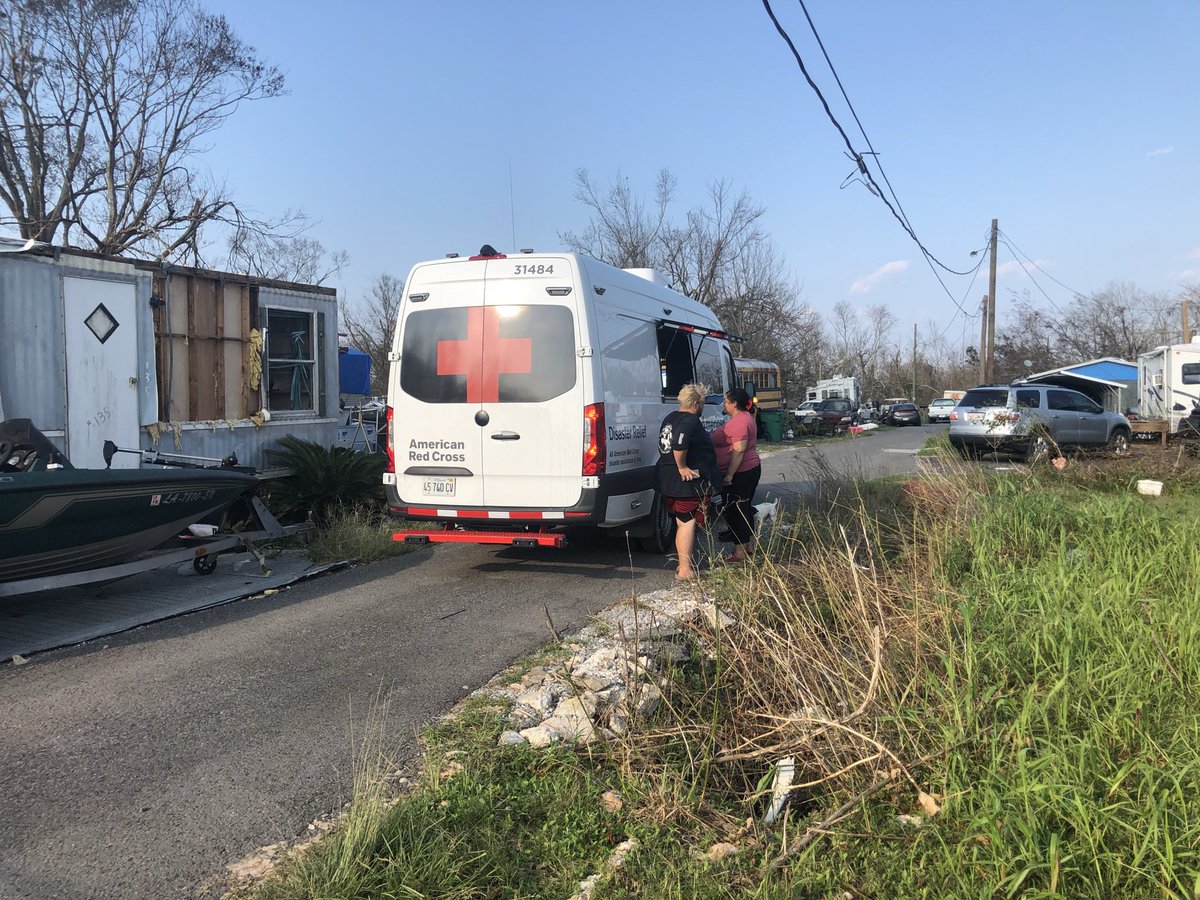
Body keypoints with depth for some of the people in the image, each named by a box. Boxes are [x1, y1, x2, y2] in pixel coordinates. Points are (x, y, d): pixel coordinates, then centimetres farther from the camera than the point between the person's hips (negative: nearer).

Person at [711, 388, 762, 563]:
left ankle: (739, 553, -2)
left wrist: (729, 475, -24)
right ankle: (749, 547, 28)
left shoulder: (738, 422, -20)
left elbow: (739, 450, -26)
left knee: (734, 512, -5)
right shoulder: (745, 417, 14)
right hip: (751, 469, 11)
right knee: (744, 509, 19)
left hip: (740, 473, -11)